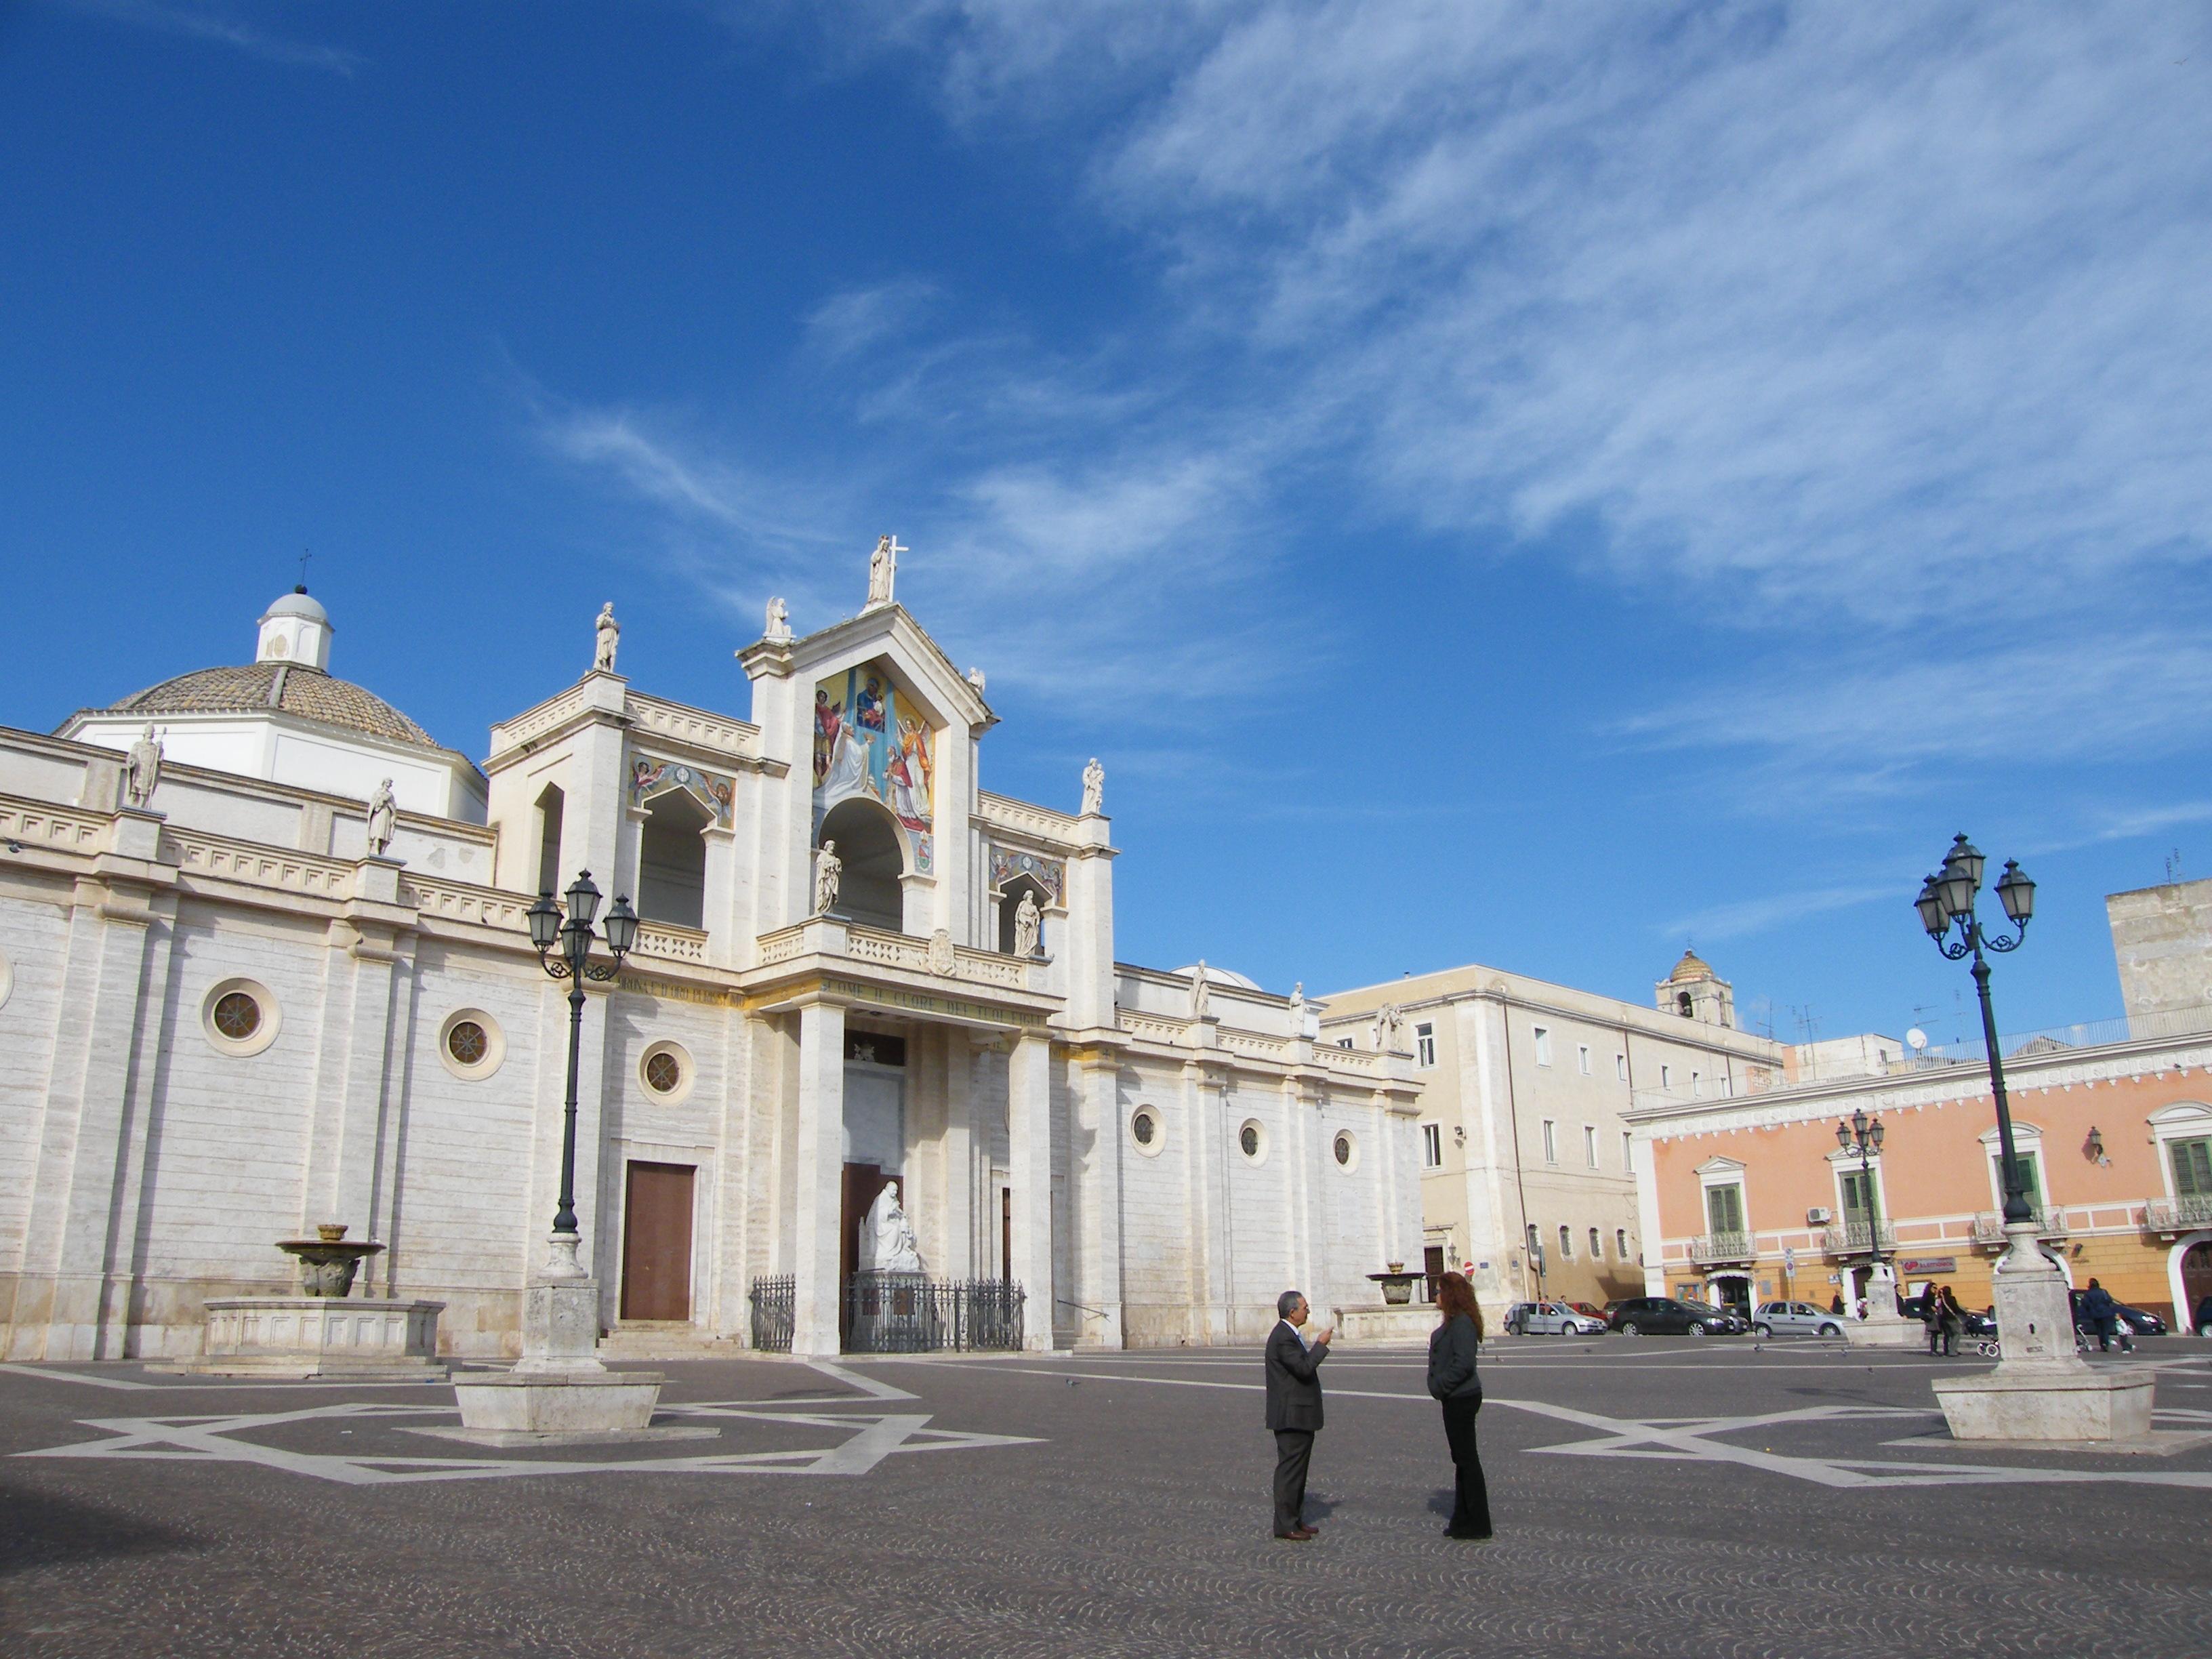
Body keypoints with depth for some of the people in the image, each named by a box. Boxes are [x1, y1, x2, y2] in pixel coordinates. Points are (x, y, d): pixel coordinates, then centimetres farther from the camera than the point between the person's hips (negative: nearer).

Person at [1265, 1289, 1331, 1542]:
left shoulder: (1291, 1335, 15)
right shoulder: (1283, 1337, -19)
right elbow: (1304, 1368, -27)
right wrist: (1320, 1345, -18)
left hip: (1299, 1416, 11)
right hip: (1291, 1415, -11)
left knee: (1297, 1469, 16)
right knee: (1290, 1469, -5)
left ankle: (1296, 1520, 24)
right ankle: (1285, 1525, 0)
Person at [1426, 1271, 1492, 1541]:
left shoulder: (1462, 1323, -19)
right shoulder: (1453, 1321, 14)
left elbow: (1463, 1363, -26)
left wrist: (1440, 1386, -19)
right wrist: (1439, 1387, 11)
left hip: (1461, 1398, -11)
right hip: (1455, 1398, 11)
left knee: (1466, 1458, -3)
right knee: (1462, 1458, 14)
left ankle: (1477, 1524, 4)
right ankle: (1464, 1520, 22)